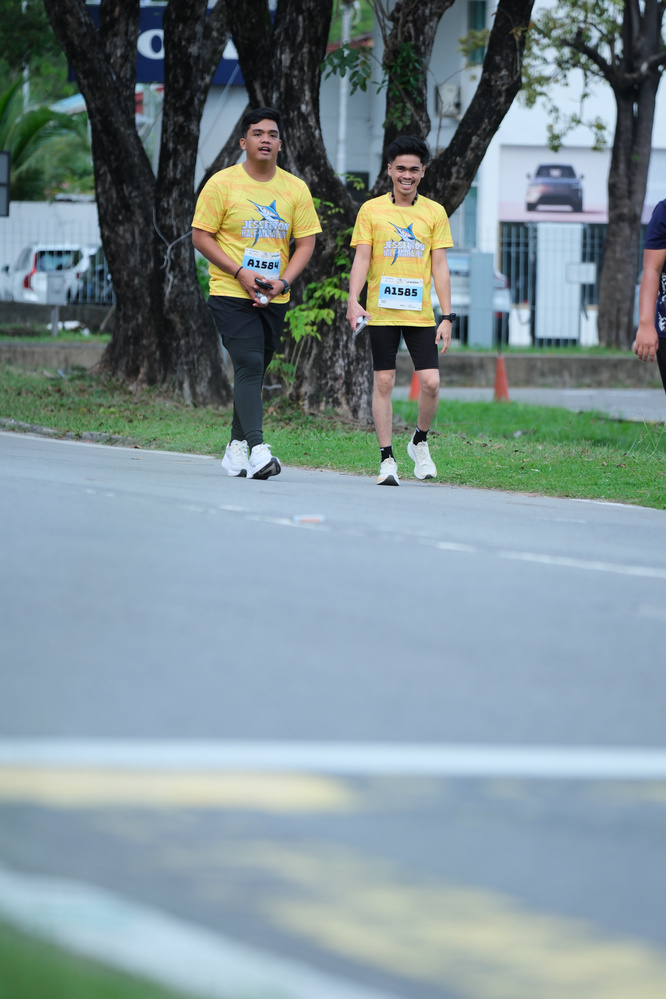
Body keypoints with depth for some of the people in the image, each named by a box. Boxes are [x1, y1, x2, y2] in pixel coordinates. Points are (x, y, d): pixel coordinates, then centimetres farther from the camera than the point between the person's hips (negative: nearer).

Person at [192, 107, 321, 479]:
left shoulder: (296, 189, 5)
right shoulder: (222, 184, -5)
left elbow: (306, 242, 6)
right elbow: (201, 236, -4)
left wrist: (283, 281, -11)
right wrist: (240, 273, -15)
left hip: (274, 298, 4)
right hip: (231, 294, -4)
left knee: (254, 371, 10)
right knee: (249, 366, -17)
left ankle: (237, 446, 24)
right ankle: (258, 449, -25)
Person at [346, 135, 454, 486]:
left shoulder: (434, 213, 7)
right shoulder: (371, 210, 3)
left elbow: (440, 267, 6)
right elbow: (361, 260, 0)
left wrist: (447, 316, 0)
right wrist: (353, 301, -15)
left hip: (421, 314, 1)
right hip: (381, 312, -1)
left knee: (430, 383, -7)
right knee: (383, 382, -1)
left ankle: (419, 442, 18)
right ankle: (387, 459, 5)